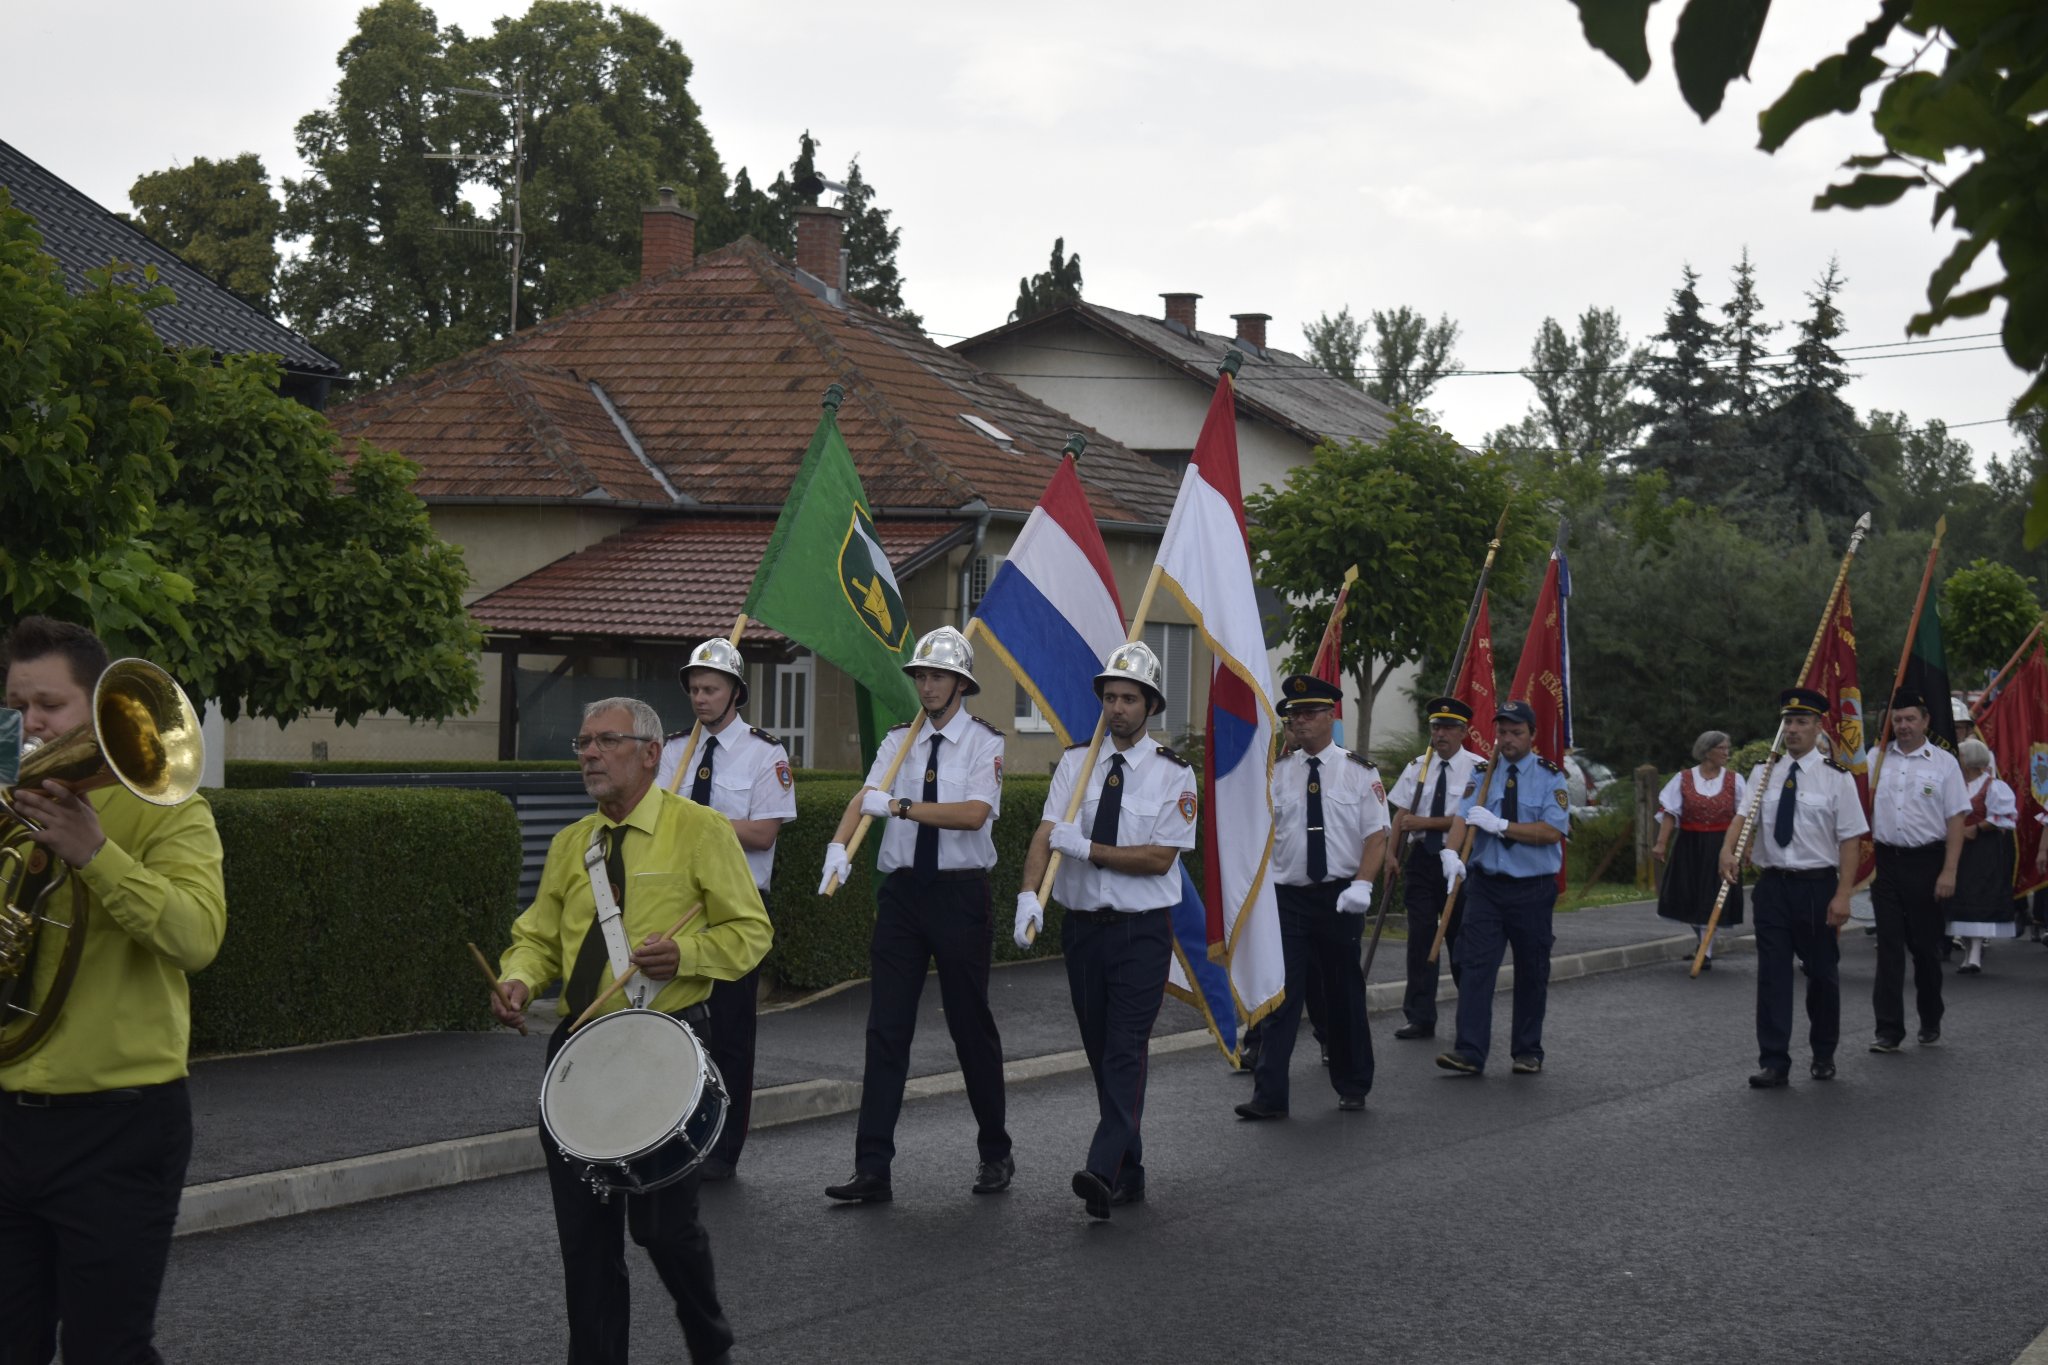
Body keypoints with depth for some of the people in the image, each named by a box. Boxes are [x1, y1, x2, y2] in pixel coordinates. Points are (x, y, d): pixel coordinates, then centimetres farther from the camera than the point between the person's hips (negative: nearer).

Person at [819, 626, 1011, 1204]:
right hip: (902, 892, 4)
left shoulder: (983, 742, -3)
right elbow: (865, 797, -4)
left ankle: (995, 1153, 24)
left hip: (960, 895, -4)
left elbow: (974, 813, -18)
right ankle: (872, 1170, -1)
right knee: (886, 1031, 0)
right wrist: (839, 845, -23)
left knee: (971, 1026, 6)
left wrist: (900, 805, -21)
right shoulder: (899, 741, 9)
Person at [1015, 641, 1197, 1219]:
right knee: (1099, 1052, 10)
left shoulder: (1173, 775, -4)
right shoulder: (1075, 762, 5)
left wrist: (1086, 848, -15)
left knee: (1126, 1050, -14)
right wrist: (1030, 894, -23)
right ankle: (1129, 1173, 21)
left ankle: (1104, 1171, -23)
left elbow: (1161, 858, -11)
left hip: (1142, 929, -4)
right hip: (1083, 925, 4)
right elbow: (1046, 834, -6)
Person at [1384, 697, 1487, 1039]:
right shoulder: (1417, 766, 10)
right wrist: (1390, 853, -3)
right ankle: (1420, 1018, 5)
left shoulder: (1477, 768, -5)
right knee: (1420, 937, 1)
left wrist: (1425, 822, -15)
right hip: (1421, 857, 4)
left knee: (1460, 937, 2)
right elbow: (1402, 813, 7)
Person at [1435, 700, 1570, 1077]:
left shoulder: (1550, 777, -1)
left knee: (1532, 972, 8)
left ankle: (1528, 1052, 21)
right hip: (1486, 885, 1)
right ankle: (1469, 1052, -12)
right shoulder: (1481, 774, 6)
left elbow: (1551, 831, -13)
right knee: (1475, 965, -9)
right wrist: (1451, 851, -28)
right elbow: (1462, 817, -8)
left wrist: (1500, 825, -19)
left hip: (1533, 888, -1)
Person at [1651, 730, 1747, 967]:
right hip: (1689, 847, 1)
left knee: (1712, 900, -2)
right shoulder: (1683, 779, 0)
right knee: (1689, 900, 5)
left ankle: (1707, 952, 6)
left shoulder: (1734, 780, 2)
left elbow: (1744, 816, 3)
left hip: (1720, 848, 0)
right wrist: (1661, 843, -12)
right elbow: (1669, 813, -5)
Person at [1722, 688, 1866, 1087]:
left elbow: (1849, 841, -7)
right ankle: (1773, 1062, 4)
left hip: (1818, 886, -2)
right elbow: (1743, 817, -1)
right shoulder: (1764, 773, 6)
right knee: (1772, 973, 0)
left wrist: (1843, 896, -14)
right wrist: (1728, 850, -23)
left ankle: (1824, 1056, 27)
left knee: (1822, 973, 10)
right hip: (1773, 885, 2)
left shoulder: (1836, 777, -4)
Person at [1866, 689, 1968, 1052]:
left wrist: (1949, 872, -11)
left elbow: (1956, 821, -3)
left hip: (1926, 862, -2)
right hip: (1885, 861, 2)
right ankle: (1888, 1029, -1)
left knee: (1925, 946, 7)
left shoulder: (1943, 763, 0)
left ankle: (1931, 1023, 24)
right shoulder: (1877, 760, 8)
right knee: (1889, 946, -1)